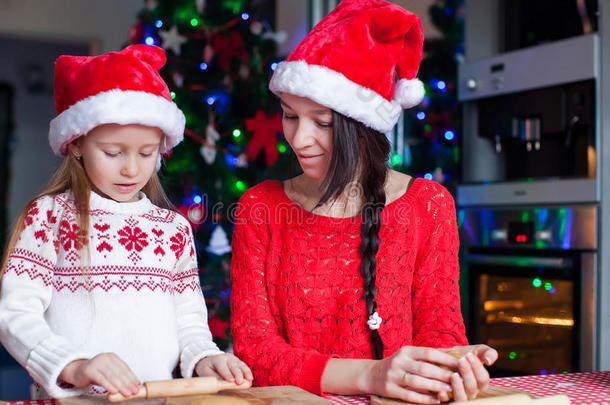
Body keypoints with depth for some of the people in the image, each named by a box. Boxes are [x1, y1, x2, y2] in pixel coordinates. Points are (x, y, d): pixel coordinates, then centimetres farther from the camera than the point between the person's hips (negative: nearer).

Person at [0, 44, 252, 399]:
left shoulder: (175, 228, 13)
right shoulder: (49, 216, 3)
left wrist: (204, 358, -3)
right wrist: (74, 367, -19)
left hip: (158, 396, 3)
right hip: (71, 399, -3)